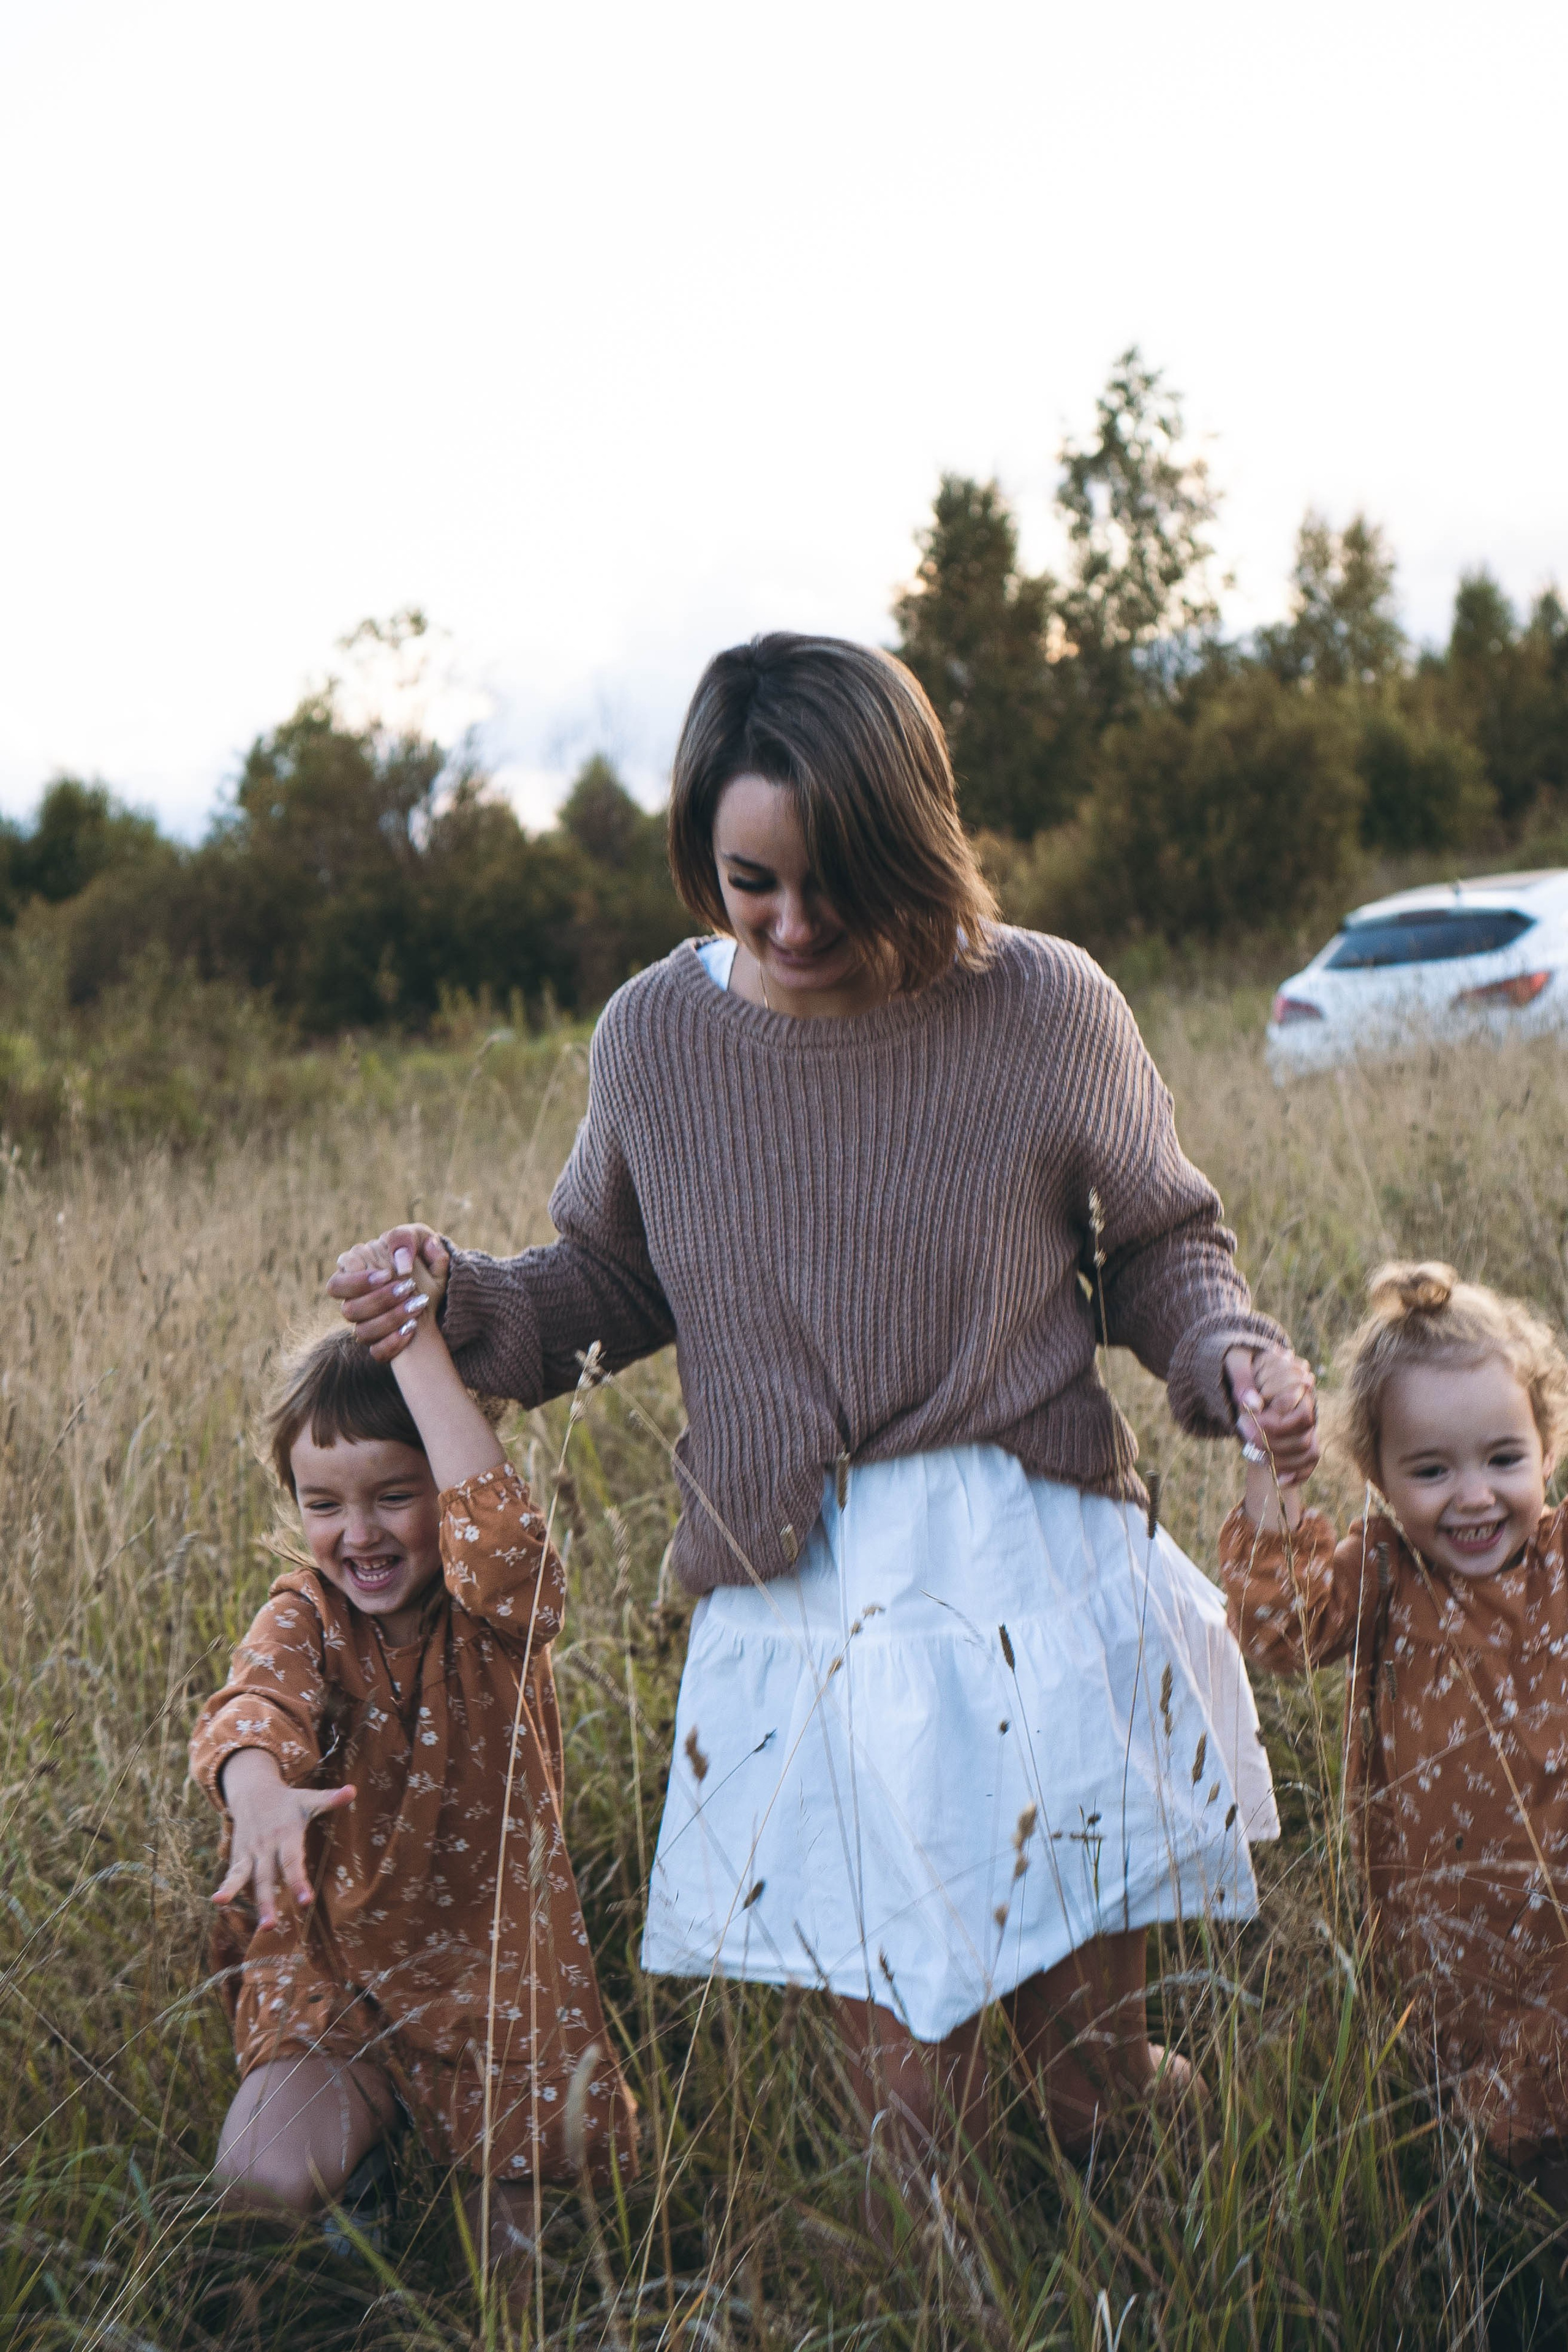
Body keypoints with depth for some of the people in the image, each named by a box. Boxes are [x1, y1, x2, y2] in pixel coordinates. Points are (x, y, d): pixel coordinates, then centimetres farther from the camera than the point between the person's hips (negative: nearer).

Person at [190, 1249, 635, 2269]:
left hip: (495, 1964, -1)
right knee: (264, 2176, -20)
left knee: (526, 2184, -8)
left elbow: (501, 1534, -34)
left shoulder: (496, 1610, -9)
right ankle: (367, 2125, 13)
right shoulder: (304, 1614, -5)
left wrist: (418, 1346, -33)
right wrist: (256, 1782, -53)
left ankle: (501, 2187, 27)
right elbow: (257, 1697, -28)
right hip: (331, 1975, 1)